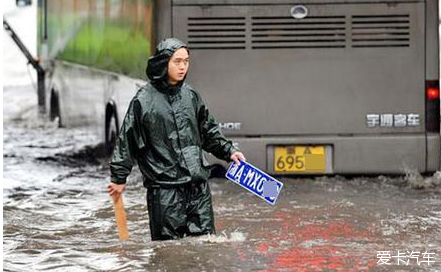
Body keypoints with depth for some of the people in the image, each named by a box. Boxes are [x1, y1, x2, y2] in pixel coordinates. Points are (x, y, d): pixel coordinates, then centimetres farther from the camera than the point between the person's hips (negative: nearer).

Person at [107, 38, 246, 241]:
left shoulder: (191, 95, 10)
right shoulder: (144, 100, -5)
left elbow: (209, 132, 22)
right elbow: (127, 140, -1)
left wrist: (229, 151, 11)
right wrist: (119, 178, 0)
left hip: (198, 187, 5)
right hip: (164, 190, -5)